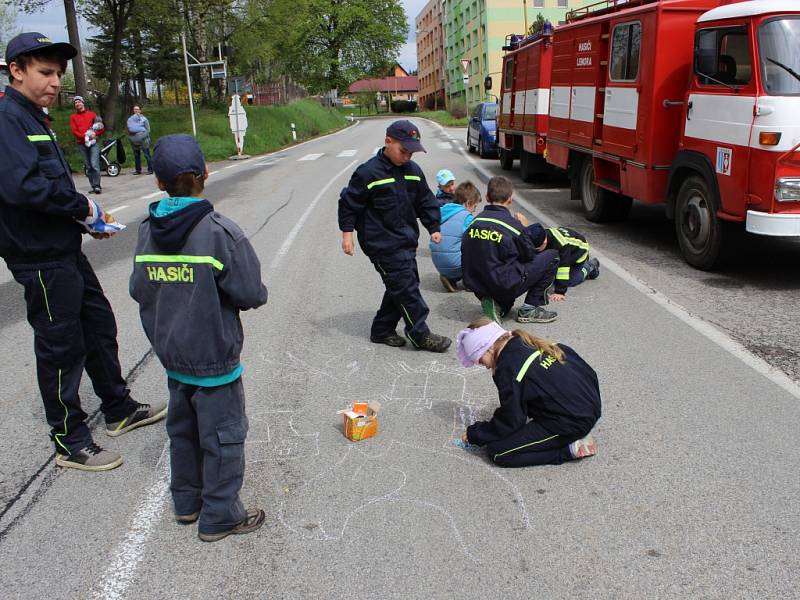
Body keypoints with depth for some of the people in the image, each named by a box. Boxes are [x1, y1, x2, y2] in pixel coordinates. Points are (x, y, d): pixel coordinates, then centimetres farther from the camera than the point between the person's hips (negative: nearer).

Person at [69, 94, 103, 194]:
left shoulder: (91, 114, 11)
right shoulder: (73, 117, 11)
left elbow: (101, 128, 9)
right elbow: (74, 131, 2)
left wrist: (95, 134, -10)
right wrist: (85, 136, -14)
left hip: (93, 142, -2)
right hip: (82, 144, 2)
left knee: (95, 165, -15)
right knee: (88, 167, 2)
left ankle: (97, 186, -14)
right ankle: (93, 186, 6)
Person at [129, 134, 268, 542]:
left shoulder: (148, 230, -3)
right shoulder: (220, 232, -20)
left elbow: (139, 289, 3)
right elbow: (251, 294, -18)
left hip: (171, 354, 6)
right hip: (214, 357, -6)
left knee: (183, 428, 21)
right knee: (223, 434, 7)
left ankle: (187, 501, 37)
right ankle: (219, 516, 18)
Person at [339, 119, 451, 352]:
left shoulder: (413, 170, 5)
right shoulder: (368, 173, -14)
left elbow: (426, 201, 16)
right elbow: (349, 203, -8)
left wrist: (433, 227, 14)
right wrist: (347, 233, -9)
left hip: (406, 241, 8)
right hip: (382, 244, -7)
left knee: (399, 287, 12)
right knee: (406, 286, -7)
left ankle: (381, 331, 27)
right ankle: (420, 335, 3)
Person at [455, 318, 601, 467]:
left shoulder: (509, 368, -13)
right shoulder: (532, 344, 11)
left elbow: (510, 421, -9)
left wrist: (474, 434, 3)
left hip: (571, 425, -9)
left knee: (497, 452, -6)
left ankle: (569, 450, -6)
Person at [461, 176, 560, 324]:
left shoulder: (474, 222, 1)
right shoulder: (513, 225, -13)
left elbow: (466, 259, 9)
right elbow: (530, 256, 0)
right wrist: (524, 228, 10)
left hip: (476, 287, 6)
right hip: (506, 287, -6)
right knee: (552, 256, 6)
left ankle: (497, 304, 6)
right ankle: (530, 309, 7)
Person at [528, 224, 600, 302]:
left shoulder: (562, 245, -47)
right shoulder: (540, 239, -28)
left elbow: (563, 267, -47)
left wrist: (560, 292, -48)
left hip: (579, 251, -6)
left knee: (570, 282, -9)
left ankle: (590, 266, 15)